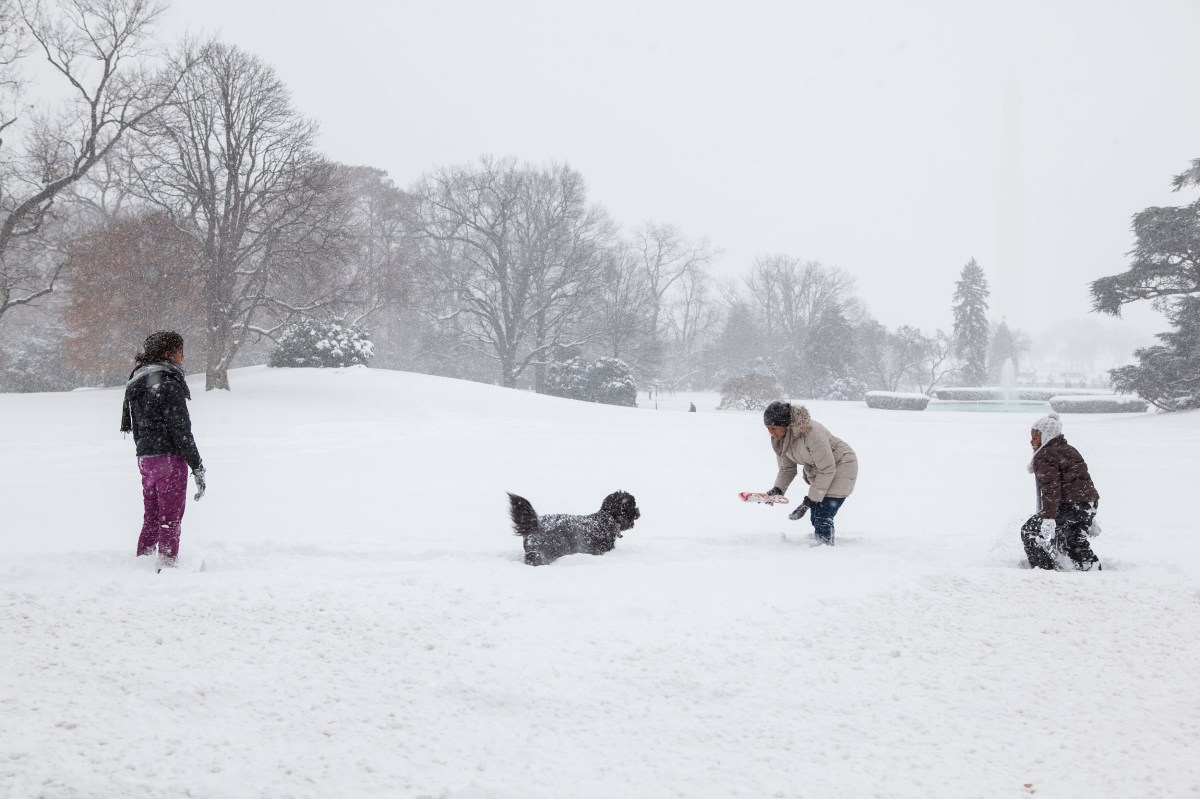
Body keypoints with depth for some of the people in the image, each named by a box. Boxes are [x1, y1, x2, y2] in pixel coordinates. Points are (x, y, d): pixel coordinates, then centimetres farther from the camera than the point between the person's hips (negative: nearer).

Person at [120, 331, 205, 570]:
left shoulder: (137, 382, 12)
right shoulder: (168, 384, -14)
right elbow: (180, 430, -15)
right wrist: (197, 467, -11)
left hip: (144, 458, 8)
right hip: (169, 458, -8)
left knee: (151, 518, 17)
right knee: (170, 520, -2)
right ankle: (167, 566, -2)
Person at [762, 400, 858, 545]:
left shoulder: (811, 432, -35)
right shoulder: (779, 439, -11)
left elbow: (827, 469, -28)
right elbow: (787, 468, 0)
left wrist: (809, 501, -26)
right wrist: (777, 489, -20)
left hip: (841, 466, -8)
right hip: (817, 471, 8)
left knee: (823, 519, -15)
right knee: (815, 517, 7)